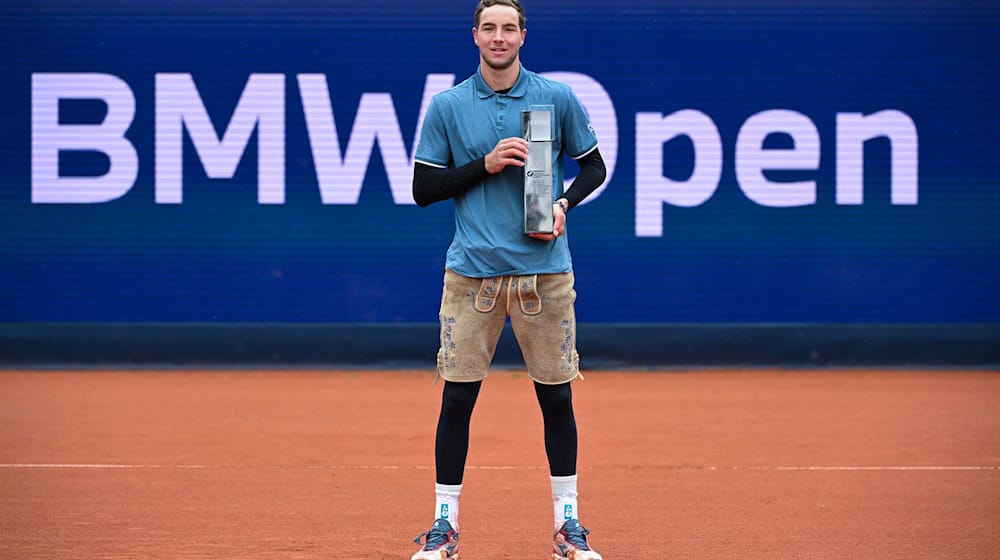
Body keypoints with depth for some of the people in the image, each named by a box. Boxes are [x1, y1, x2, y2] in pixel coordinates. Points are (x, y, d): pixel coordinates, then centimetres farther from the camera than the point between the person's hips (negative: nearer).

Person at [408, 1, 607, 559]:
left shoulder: (558, 98, 4)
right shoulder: (447, 106, 4)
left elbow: (594, 166, 13)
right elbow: (423, 188, 4)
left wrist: (564, 203, -6)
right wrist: (485, 164, -9)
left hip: (544, 268, 0)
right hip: (472, 270, 0)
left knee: (557, 397, 3)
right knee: (457, 396, -1)